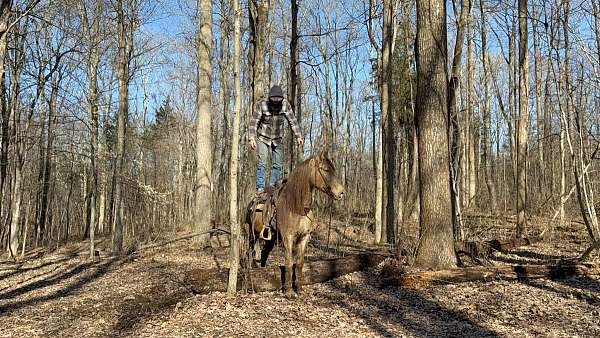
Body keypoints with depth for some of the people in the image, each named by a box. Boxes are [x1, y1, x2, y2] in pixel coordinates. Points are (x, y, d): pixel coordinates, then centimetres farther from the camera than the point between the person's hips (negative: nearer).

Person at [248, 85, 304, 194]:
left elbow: (293, 121, -2)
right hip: (263, 138, -3)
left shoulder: (285, 104, -9)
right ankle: (260, 187, -9)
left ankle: (272, 187, 16)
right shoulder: (261, 104, -16)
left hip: (278, 139, 3)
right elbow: (253, 122, -15)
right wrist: (251, 138, -23)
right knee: (262, 162, -13)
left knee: (277, 164, 4)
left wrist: (299, 136, -7)